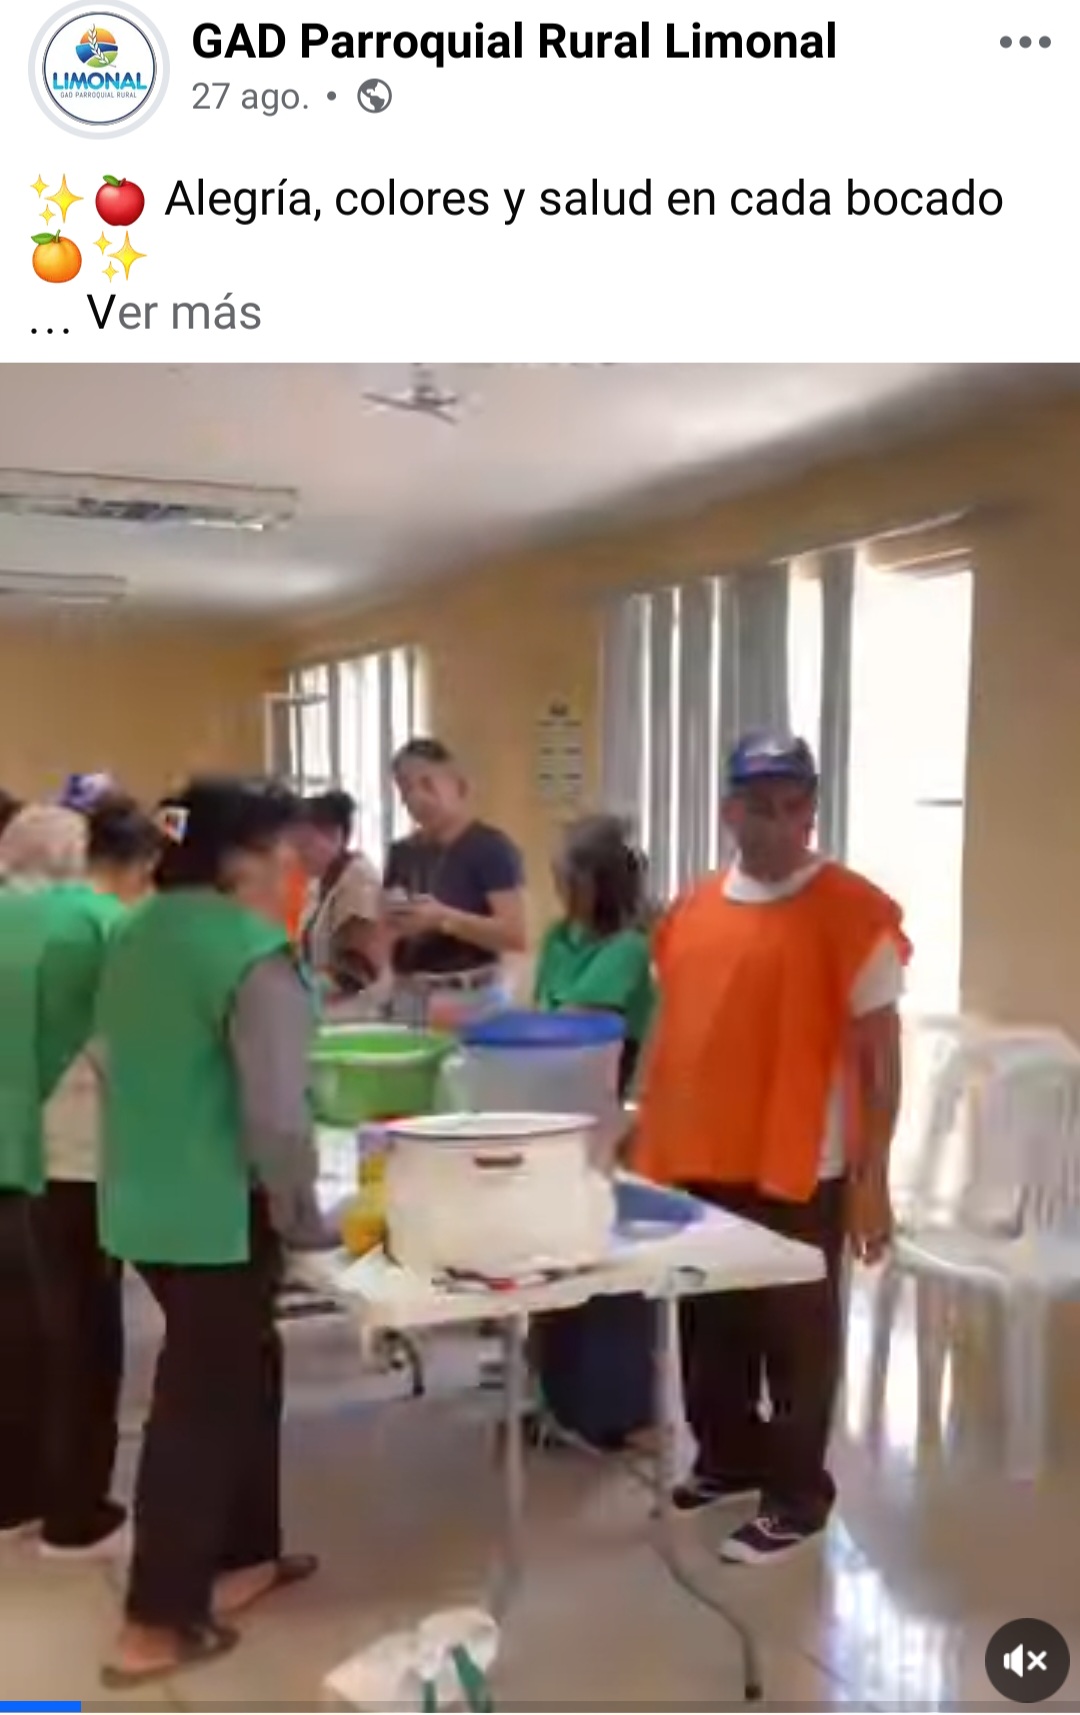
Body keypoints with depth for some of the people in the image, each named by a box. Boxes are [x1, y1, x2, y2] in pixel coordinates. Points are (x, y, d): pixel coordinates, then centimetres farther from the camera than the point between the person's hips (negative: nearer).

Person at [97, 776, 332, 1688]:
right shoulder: (254, 956, -19)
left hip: (146, 1202, 8)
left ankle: (243, 1555, 35)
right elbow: (275, 1114, -23)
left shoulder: (140, 937, 7)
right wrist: (305, 1218, -7)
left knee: (242, 1371, 22)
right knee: (199, 1399, 4)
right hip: (220, 1212, -8)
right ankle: (157, 1623, 15)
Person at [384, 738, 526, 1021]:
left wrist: (444, 918, -21)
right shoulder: (402, 853, 13)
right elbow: (384, 938, 18)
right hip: (408, 998, 5)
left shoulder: (491, 847, -5)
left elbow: (515, 935, -13)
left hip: (472, 998, -5)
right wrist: (391, 925, -4)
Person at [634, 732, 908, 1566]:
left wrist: (873, 1176, -11)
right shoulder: (693, 911, 6)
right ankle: (728, 1457, 39)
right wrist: (648, 1134, 13)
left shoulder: (854, 912, -10)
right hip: (696, 1164, 6)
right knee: (710, 1329, 19)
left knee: (796, 1339, 8)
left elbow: (881, 1053, -10)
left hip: (799, 1174, -6)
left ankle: (798, 1497, 23)